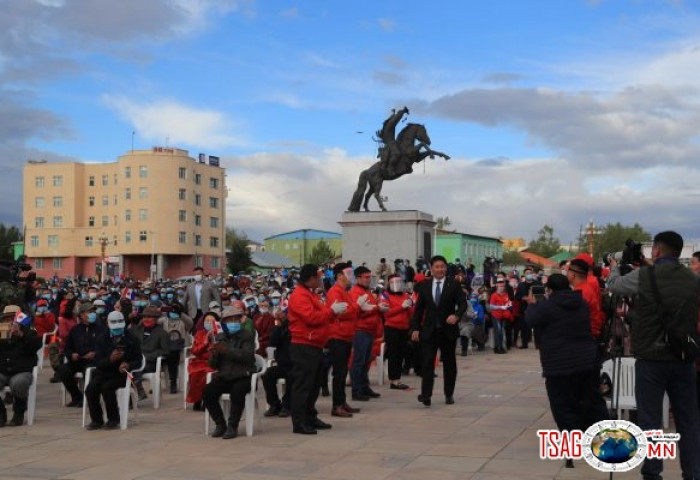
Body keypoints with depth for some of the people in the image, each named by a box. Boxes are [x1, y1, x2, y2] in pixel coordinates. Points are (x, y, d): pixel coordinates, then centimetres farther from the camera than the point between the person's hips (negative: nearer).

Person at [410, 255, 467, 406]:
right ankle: (426, 395, -12)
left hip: (448, 330, 0)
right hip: (429, 331, 0)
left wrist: (456, 315, -25)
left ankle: (449, 394, 22)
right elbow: (418, 309, 8)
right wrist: (415, 328, 1)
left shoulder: (453, 285, 1)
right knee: (427, 362, -10)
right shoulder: (424, 286, 6)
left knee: (449, 363, 10)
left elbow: (463, 303, -5)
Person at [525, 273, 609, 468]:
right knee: (592, 402, 16)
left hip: (560, 365, -6)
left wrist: (532, 304, 18)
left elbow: (531, 321, -2)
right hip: (587, 361, 6)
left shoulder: (546, 306, -12)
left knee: (564, 408, 0)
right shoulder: (581, 303, 10)